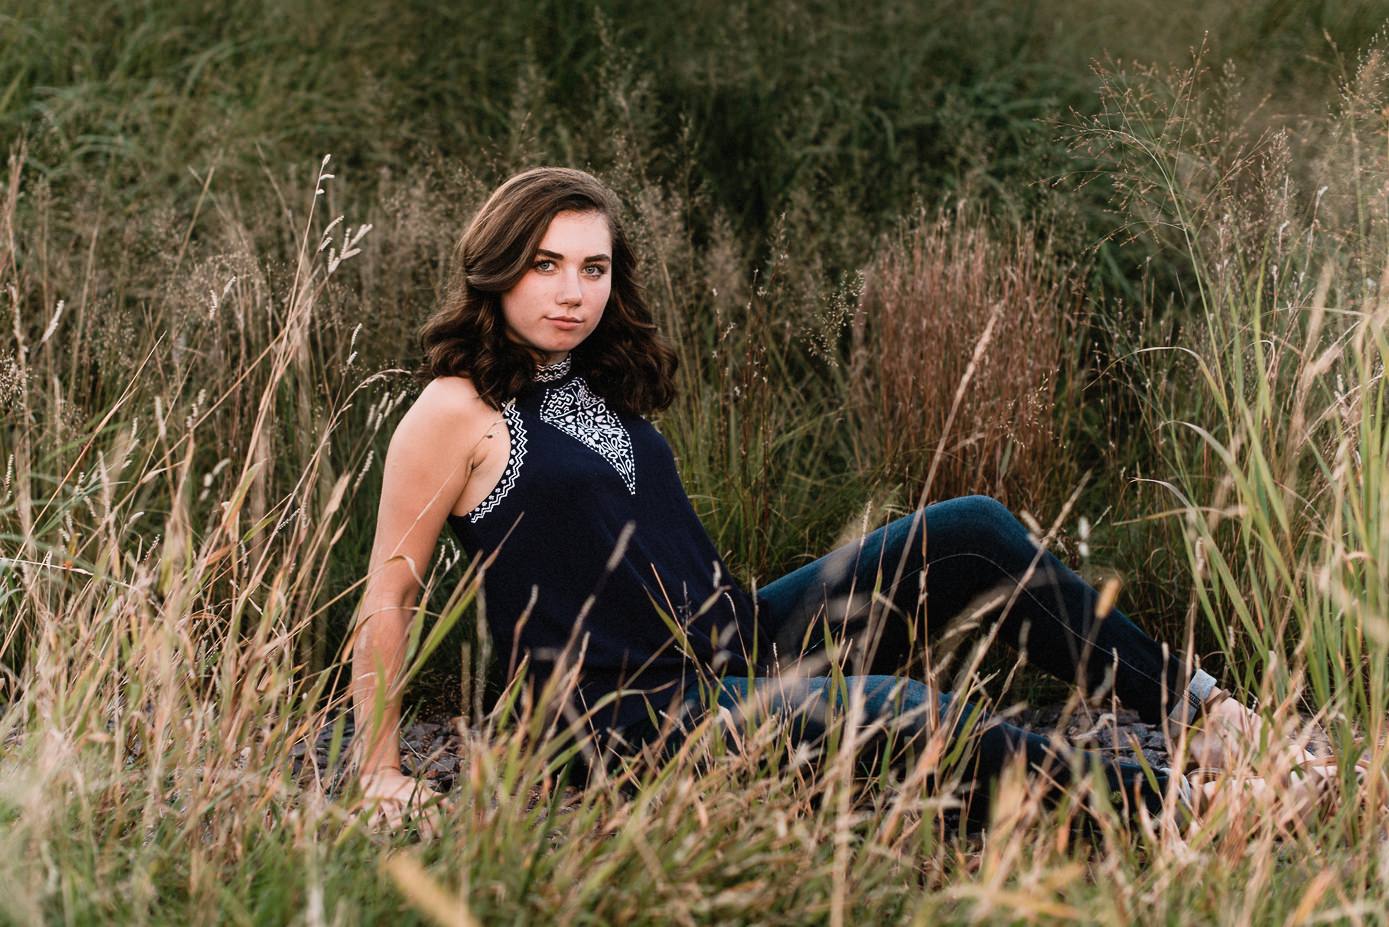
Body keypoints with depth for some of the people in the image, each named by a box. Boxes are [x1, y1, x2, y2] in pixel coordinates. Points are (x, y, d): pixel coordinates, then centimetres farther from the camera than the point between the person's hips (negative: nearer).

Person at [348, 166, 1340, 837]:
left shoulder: (602, 388, 14)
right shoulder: (458, 413, -9)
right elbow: (388, 596, -7)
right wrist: (382, 773, -6)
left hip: (739, 633, 8)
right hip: (641, 718, -8)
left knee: (970, 531, -7)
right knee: (901, 711, -32)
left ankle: (1197, 707, -3)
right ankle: (1167, 808, -25)